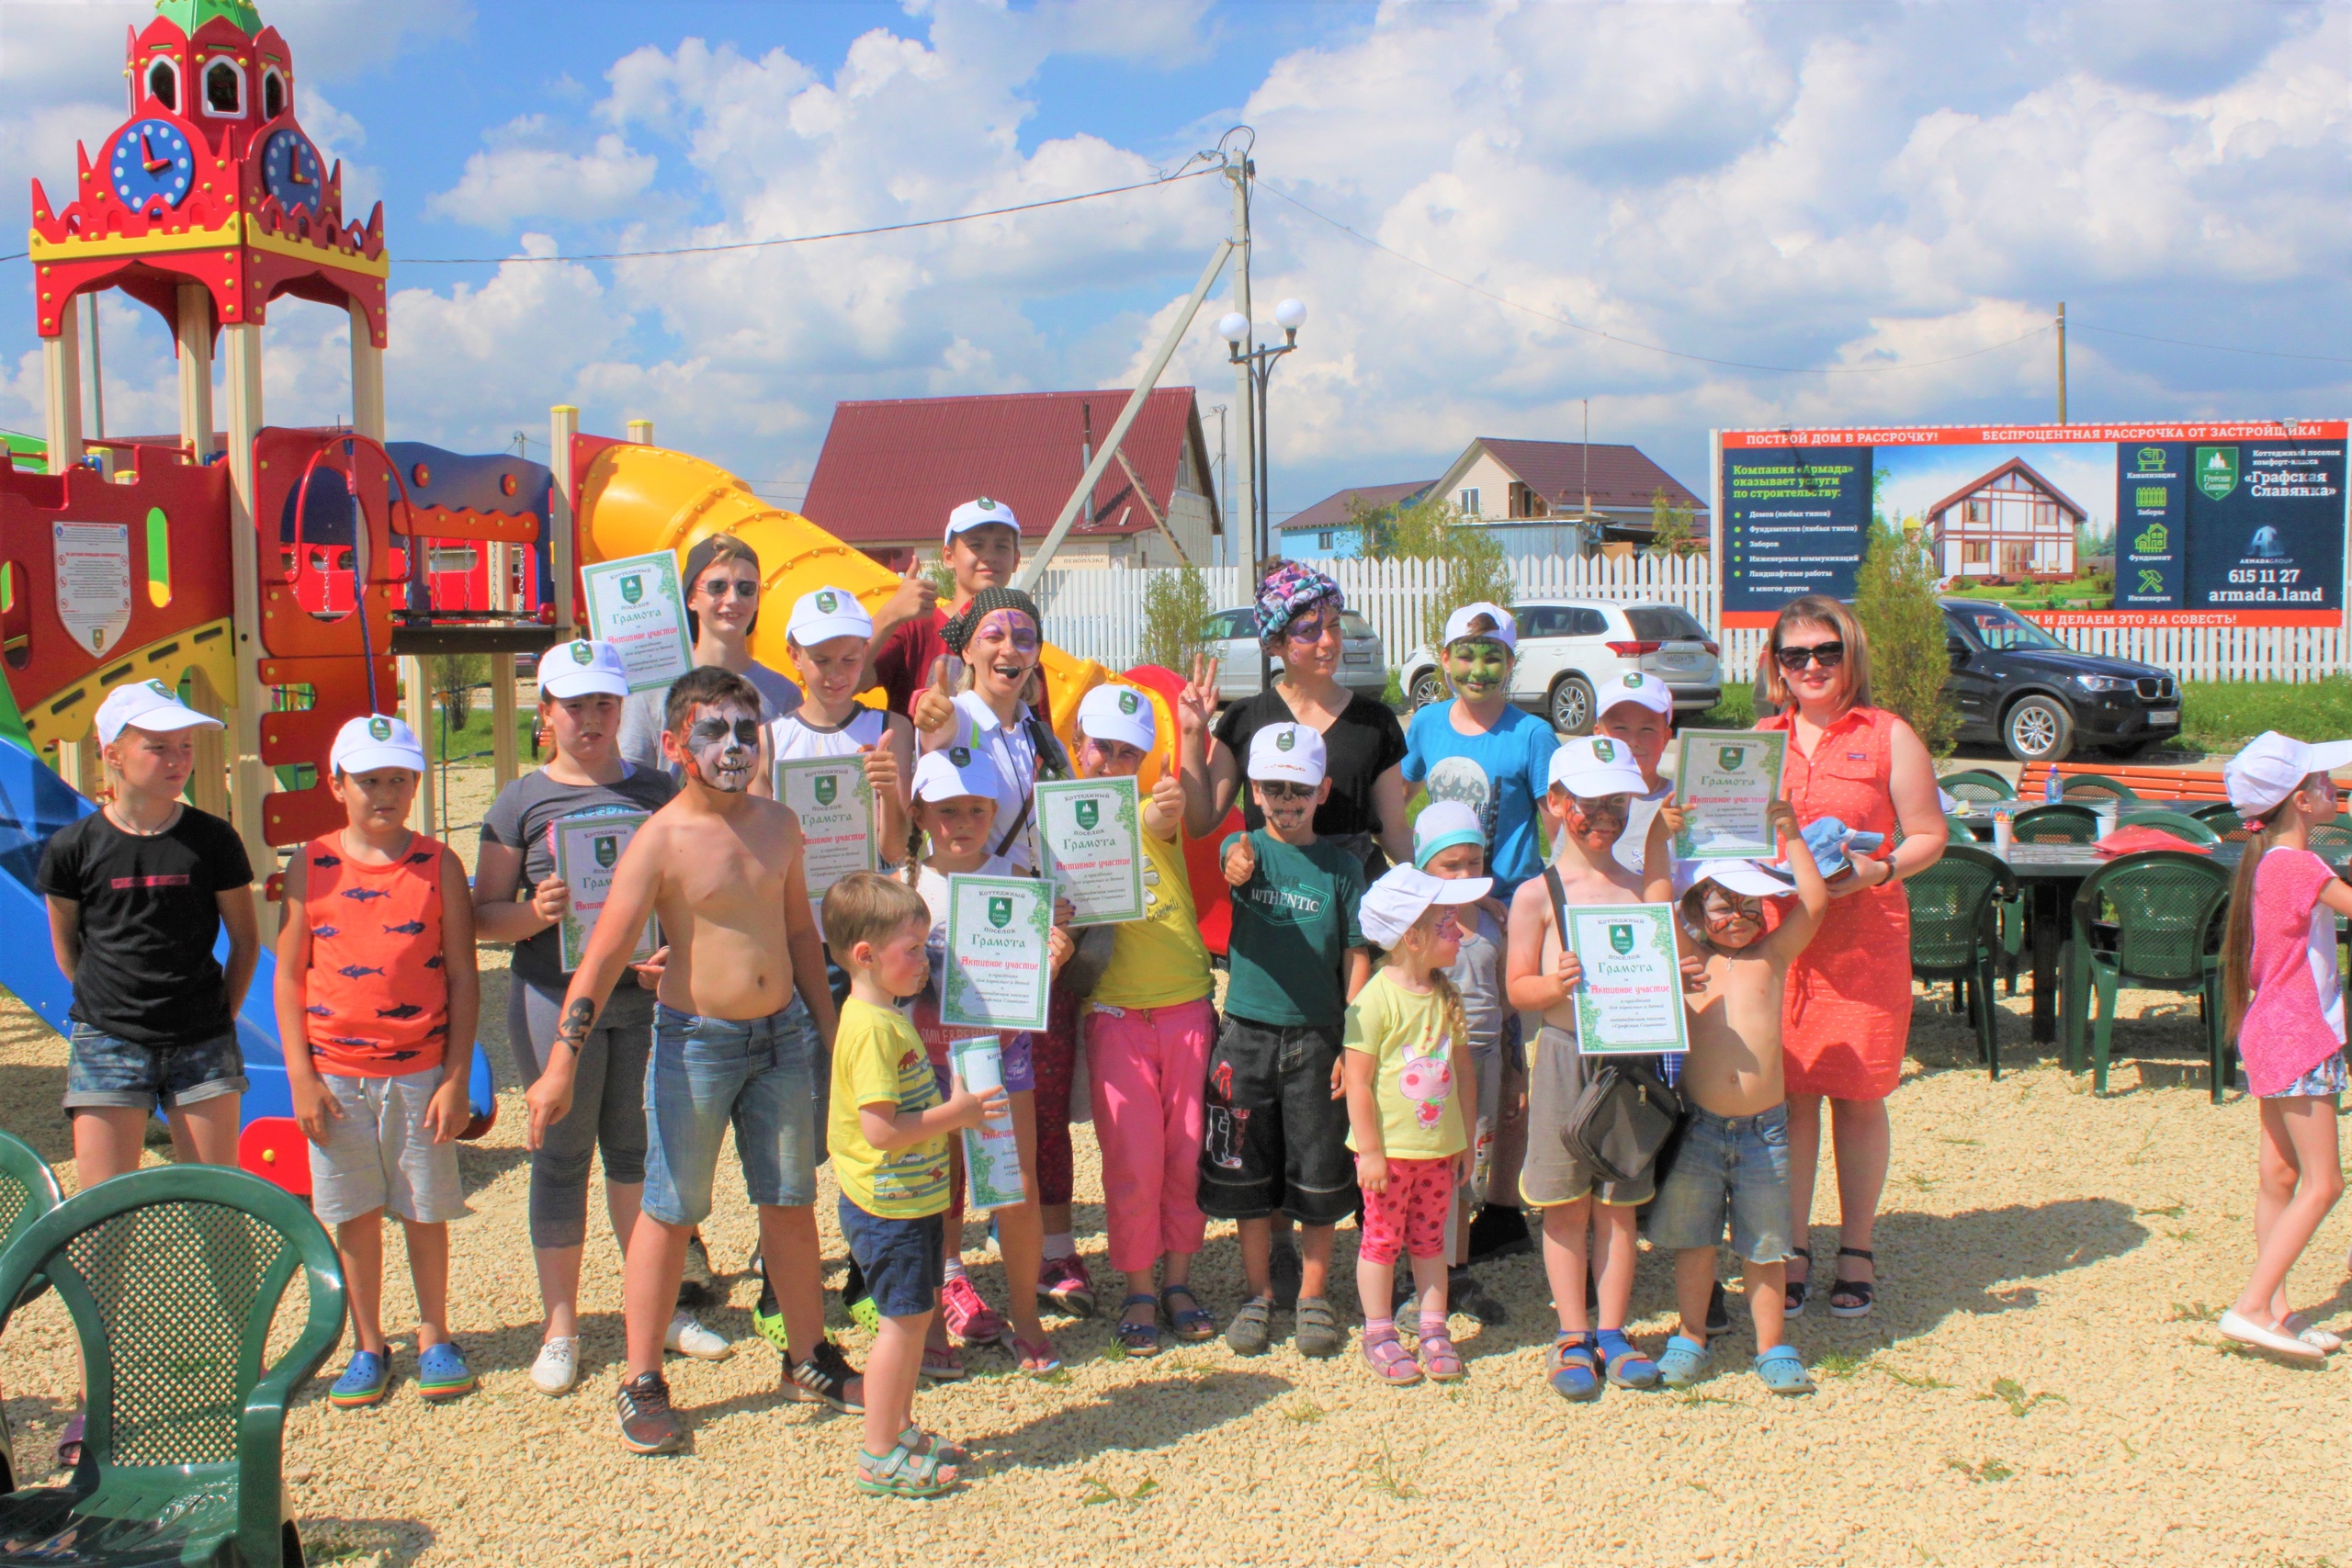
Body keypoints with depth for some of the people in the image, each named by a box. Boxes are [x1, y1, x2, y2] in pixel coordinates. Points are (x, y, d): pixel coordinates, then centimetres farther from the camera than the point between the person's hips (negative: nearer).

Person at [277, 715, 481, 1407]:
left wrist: (456, 1077, -4)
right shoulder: (311, 867, 1)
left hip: (420, 1071, -1)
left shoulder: (438, 865, -1)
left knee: (426, 1212, 8)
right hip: (336, 1073, 1)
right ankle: (368, 1349, 23)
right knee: (354, 1216, 9)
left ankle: (434, 1340, 24)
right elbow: (289, 975, 3)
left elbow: (463, 978, 0)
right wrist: (300, 1075, -3)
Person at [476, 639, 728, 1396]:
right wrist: (536, 913, -19)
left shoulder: (658, 790, 7)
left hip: (647, 993, 2)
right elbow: (484, 916, 1)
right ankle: (560, 1327, 17)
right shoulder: (522, 802, 1)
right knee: (562, 1157, 6)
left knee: (641, 1150, 10)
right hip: (556, 994, -2)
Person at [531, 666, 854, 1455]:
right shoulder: (661, 840, -12)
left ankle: (809, 1358, 29)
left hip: (782, 1035, 5)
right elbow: (604, 954, -15)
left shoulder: (777, 824, 5)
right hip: (696, 1040, -5)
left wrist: (828, 1028, 18)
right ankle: (643, 1386, 15)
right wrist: (561, 1065, -21)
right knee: (669, 1213, 3)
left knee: (791, 1203, 14)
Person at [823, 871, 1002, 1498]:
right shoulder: (871, 1028, -22)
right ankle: (879, 1457, 6)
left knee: (916, 1314, 17)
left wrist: (953, 1108, 10)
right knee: (903, 1320, -3)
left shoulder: (887, 1017, 12)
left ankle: (900, 1428, 30)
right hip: (888, 1205, -10)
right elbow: (881, 1128, -27)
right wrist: (955, 1114, -20)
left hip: (912, 1197, 10)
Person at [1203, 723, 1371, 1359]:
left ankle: (1313, 1296, 23)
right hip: (1247, 1033, 0)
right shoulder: (1244, 847, 0)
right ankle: (1259, 1295, 24)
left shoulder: (1341, 865, 1)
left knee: (1320, 1175, 6)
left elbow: (1356, 956, 2)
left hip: (1316, 1037, 0)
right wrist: (1238, 868, -50)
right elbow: (1233, 866, -25)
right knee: (1247, 1174, 9)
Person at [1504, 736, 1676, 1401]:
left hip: (1630, 1055, 3)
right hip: (1564, 1054, -3)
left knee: (1618, 1205, 9)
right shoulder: (1537, 894, -3)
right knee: (1566, 1206, 5)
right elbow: (1517, 987, -2)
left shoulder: (1642, 885, 7)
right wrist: (1555, 984, -25)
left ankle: (1611, 1333, 19)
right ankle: (1572, 1337, 15)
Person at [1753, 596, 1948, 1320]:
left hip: (1865, 934, -2)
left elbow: (1929, 837, 2)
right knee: (1789, 1093, 3)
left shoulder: (1888, 736, 2)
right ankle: (1793, 1250, 14)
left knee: (1858, 1095, 3)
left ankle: (1856, 1252, 17)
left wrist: (1875, 871, -16)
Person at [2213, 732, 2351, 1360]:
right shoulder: (2297, 865, -18)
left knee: (2280, 1176, 11)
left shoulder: (2274, 861, 12)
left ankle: (2275, 1312, 16)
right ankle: (2250, 1307, -7)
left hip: (2277, 1032, 10)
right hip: (2297, 1037, -10)